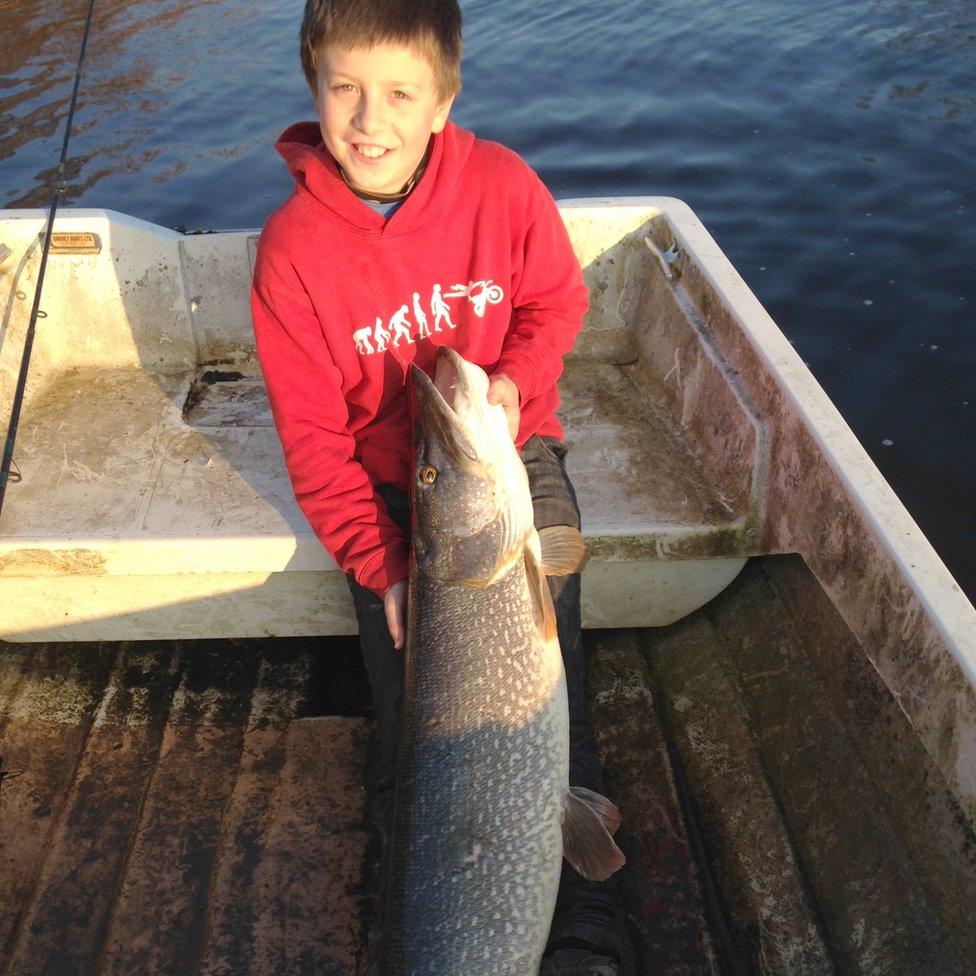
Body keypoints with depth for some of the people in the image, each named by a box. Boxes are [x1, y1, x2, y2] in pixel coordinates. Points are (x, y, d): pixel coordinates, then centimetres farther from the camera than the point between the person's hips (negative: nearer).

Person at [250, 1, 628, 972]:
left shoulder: (502, 184, -11)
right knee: (410, 679, -13)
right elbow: (314, 433, -10)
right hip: (390, 479, 1)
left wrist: (514, 379, -13)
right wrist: (380, 565, -18)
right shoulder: (291, 247, -13)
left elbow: (557, 298, 7)